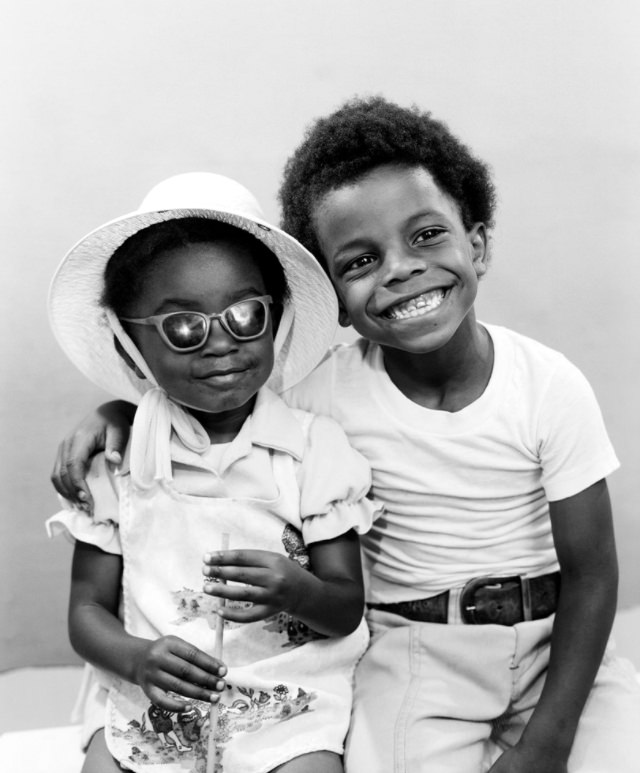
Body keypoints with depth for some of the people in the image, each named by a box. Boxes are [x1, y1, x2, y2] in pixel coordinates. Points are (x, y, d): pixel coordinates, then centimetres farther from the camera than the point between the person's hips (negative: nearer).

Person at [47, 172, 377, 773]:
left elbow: (348, 610, -2)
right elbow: (88, 609, 2)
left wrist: (298, 591, -24)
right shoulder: (117, 457, -2)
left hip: (286, 702, -1)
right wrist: (139, 658, -18)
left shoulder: (315, 447, -6)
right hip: (148, 702, 2)